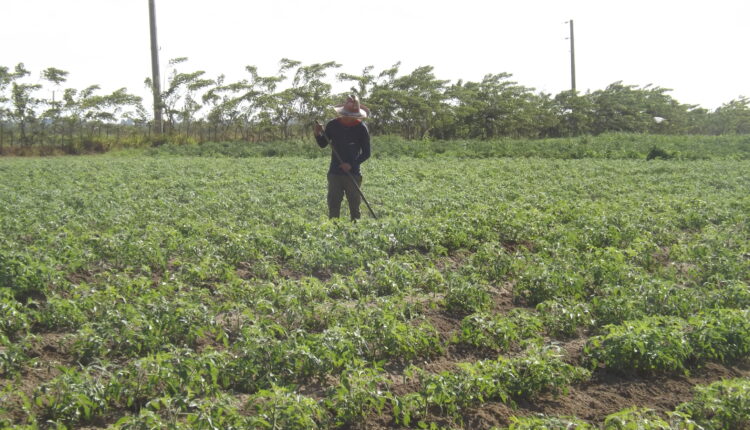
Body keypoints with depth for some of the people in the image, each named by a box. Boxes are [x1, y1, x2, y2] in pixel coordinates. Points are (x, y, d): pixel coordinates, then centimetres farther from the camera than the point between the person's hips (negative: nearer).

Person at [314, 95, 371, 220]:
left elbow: (366, 153, -1)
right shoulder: (333, 125, 1)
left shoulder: (361, 128, -4)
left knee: (354, 206, 5)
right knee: (333, 206, 1)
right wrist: (317, 134, -10)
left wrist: (352, 165, -15)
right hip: (335, 173, 1)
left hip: (353, 173, -1)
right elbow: (322, 144, 11)